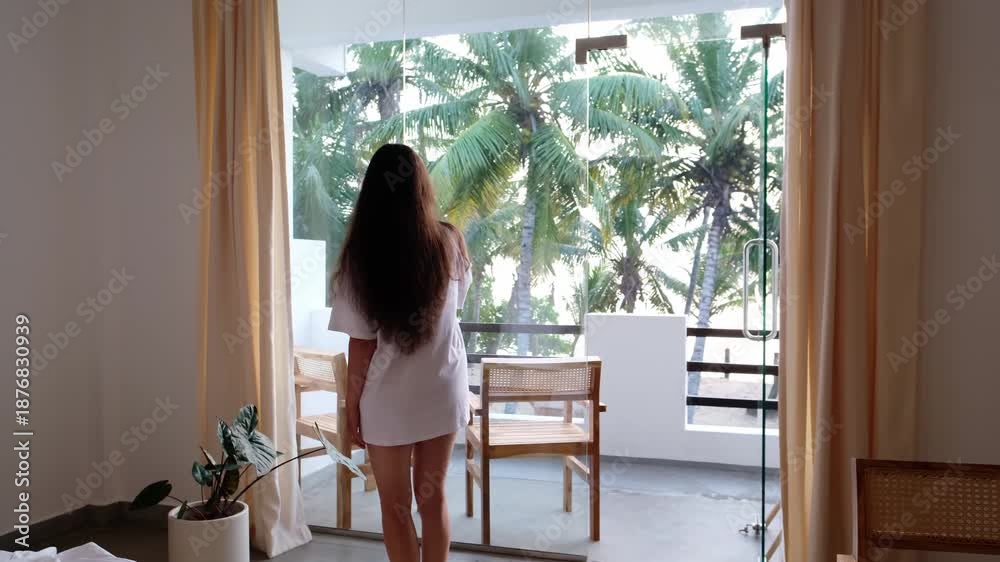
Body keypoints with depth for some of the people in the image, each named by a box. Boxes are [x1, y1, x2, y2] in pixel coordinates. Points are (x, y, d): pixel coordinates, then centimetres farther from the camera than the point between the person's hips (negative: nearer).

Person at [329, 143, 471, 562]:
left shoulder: (361, 256, -14)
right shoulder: (449, 243, -6)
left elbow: (362, 344, -12)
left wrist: (352, 406, 0)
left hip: (389, 401, -3)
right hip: (443, 391, 3)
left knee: (396, 508, 12)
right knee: (433, 499, 17)